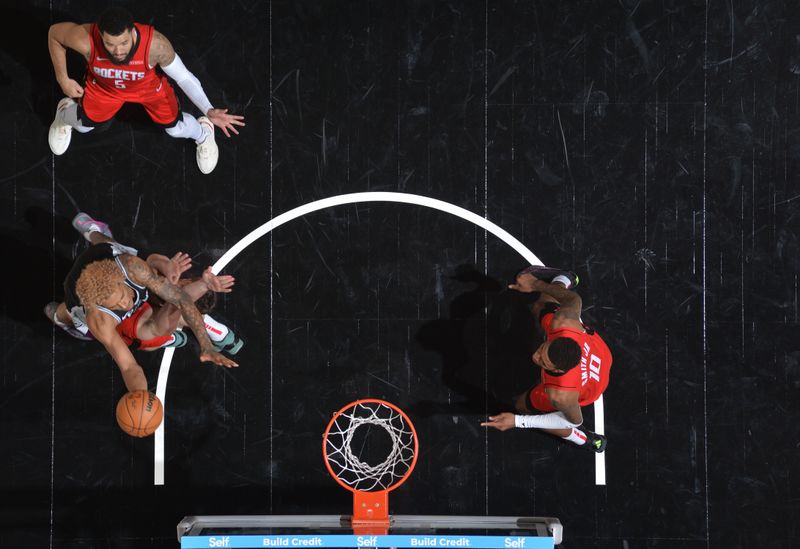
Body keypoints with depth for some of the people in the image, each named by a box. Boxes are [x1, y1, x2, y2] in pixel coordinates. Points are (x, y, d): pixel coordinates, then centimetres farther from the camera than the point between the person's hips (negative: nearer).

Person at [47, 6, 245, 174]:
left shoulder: (155, 44, -46)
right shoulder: (86, 39, -44)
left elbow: (184, 77, -28)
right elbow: (54, 33, -20)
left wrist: (209, 111, -39)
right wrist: (63, 80, -14)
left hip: (149, 85, -1)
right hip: (103, 85, 1)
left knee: (176, 128, 11)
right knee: (84, 125, 19)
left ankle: (203, 133, 48)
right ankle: (65, 113, 58)